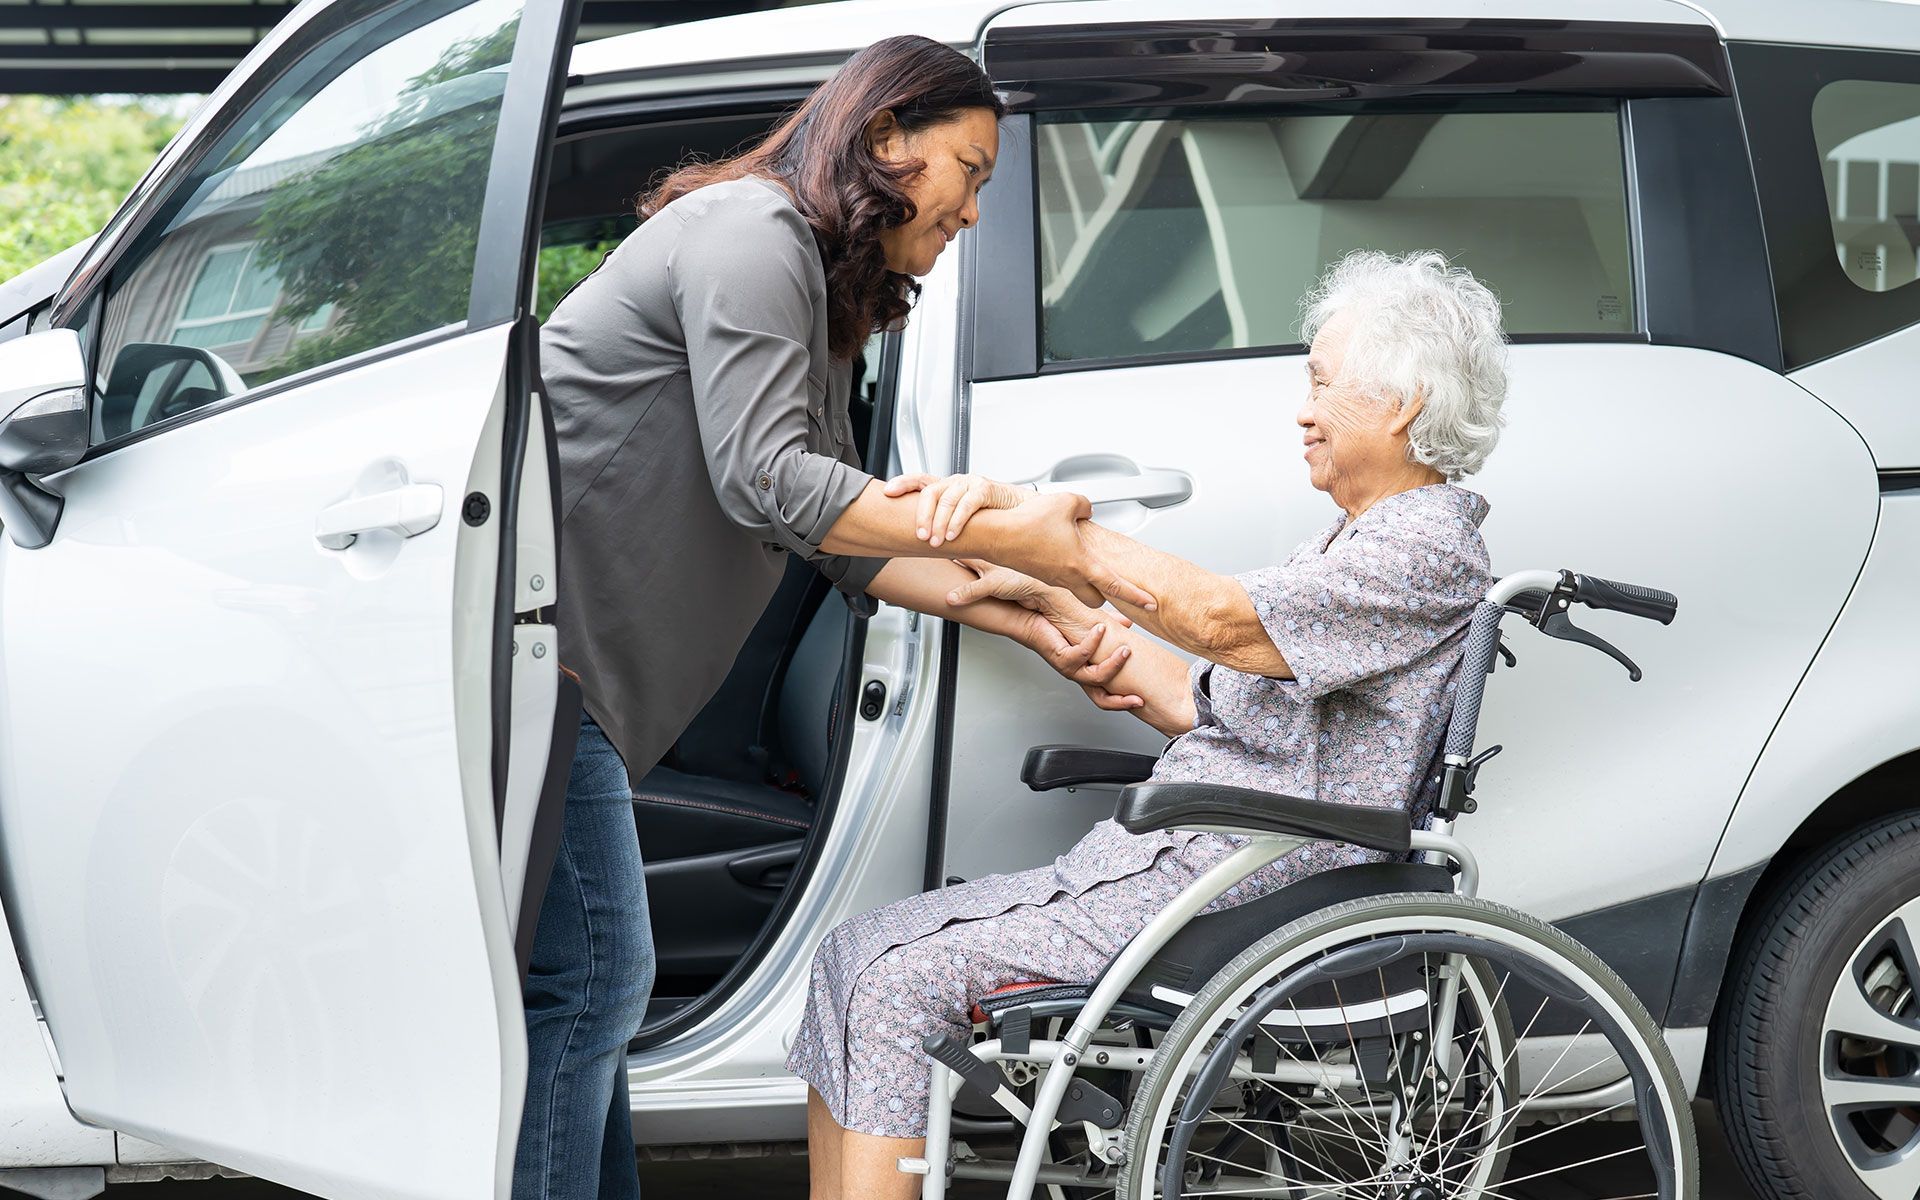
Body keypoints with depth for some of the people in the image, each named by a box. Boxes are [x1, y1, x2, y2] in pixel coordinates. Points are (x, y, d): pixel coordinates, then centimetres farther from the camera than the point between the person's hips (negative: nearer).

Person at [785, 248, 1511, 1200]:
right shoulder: (1356, 542, 21)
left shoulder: (1430, 547, -10)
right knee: (853, 957, 0)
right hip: (1162, 857, 10)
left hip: (1224, 887, -10)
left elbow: (1220, 621, -21)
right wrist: (1062, 607, 10)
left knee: (899, 983, -17)